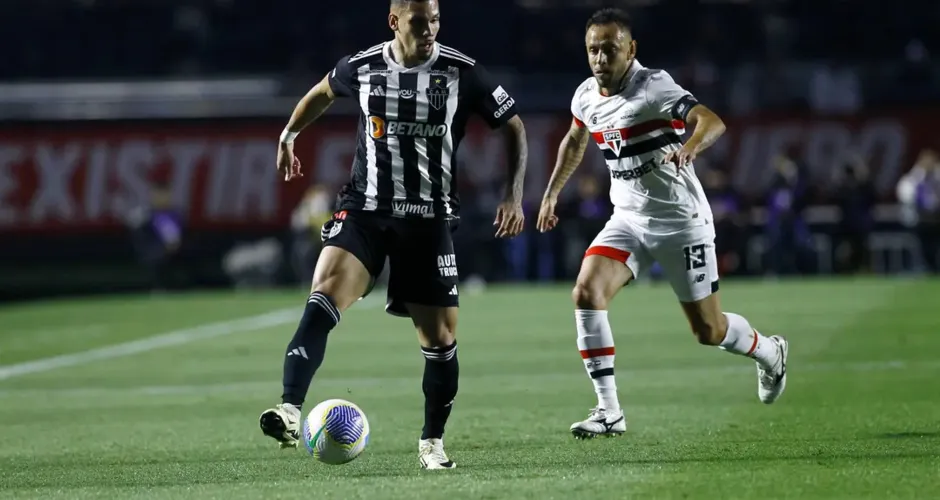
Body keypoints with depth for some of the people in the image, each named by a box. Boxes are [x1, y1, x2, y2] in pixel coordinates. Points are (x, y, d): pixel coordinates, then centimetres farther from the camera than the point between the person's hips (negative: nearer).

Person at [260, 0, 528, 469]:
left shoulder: (461, 73, -6)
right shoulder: (362, 67, -1)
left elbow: (514, 128, 4)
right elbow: (324, 91, 23)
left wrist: (514, 195, -4)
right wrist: (288, 135, 30)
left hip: (428, 220, 0)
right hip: (364, 213, 0)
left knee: (440, 338, 3)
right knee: (322, 300, -24)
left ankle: (432, 440, 24)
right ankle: (290, 411, -33)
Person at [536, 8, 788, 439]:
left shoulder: (653, 87, -20)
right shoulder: (586, 97, 1)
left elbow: (712, 121, -34)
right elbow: (574, 141, 24)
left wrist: (691, 145, -55)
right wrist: (551, 193, 25)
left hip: (681, 221, -6)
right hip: (628, 218, 6)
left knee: (708, 330, 2)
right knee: (586, 294, -17)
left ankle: (770, 353, 37)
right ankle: (609, 412, -13)